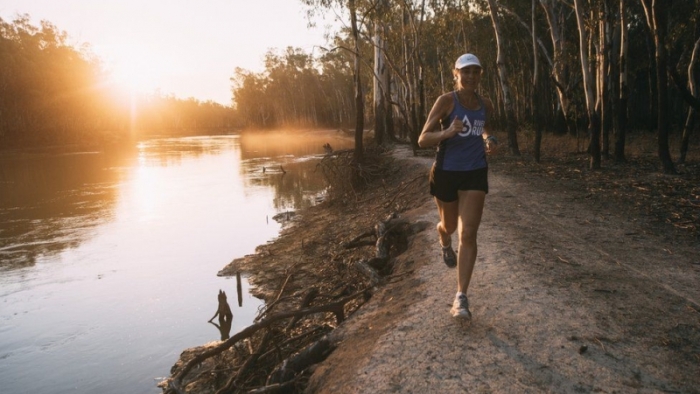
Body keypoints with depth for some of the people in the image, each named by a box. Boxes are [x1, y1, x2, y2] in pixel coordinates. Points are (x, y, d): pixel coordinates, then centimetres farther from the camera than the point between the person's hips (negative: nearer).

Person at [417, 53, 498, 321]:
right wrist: (447, 132, -33)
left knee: (468, 234, -10)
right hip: (446, 173, -2)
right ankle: (445, 243, 59)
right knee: (449, 226, 18)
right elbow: (423, 139, -15)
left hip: (475, 174, 2)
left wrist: (489, 141, 3)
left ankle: (461, 298, -7)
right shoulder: (446, 101, -10)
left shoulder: (486, 105, 3)